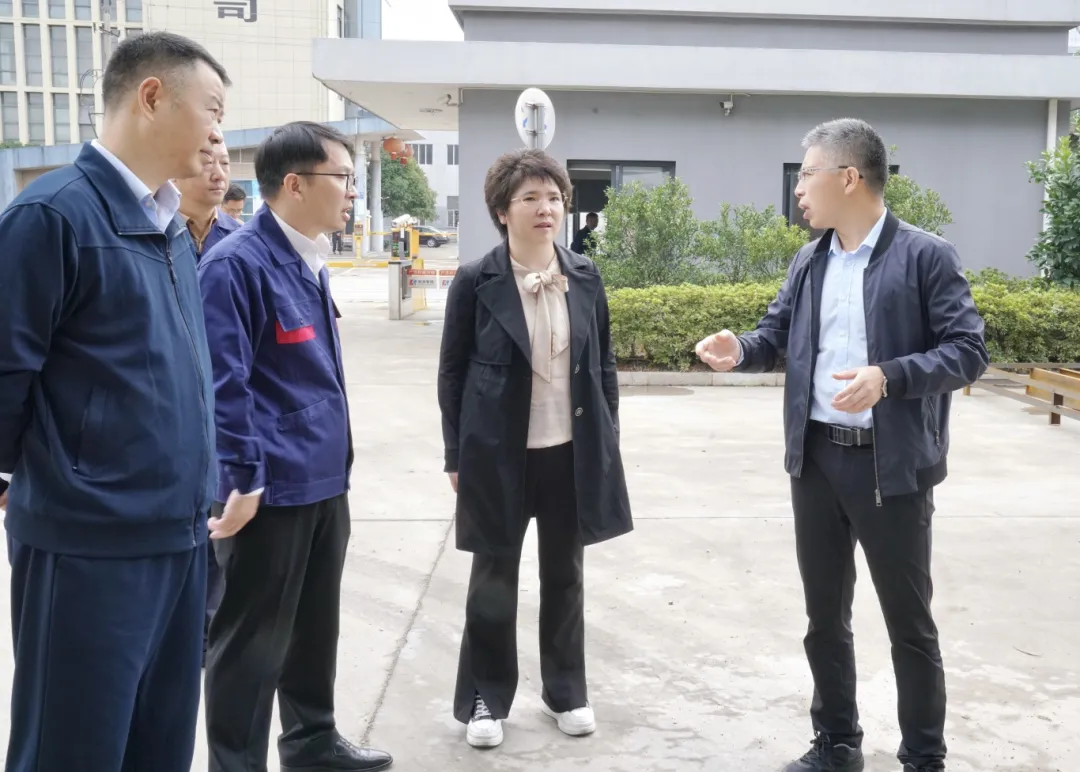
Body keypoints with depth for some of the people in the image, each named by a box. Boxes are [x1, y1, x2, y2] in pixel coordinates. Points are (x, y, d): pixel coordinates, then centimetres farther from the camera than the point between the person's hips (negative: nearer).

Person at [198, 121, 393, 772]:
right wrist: (242, 479, -20)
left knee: (316, 624, 20)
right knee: (253, 640, 4)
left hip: (324, 482, 9)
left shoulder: (311, 263, 12)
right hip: (270, 489, -9)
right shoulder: (236, 265, -17)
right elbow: (223, 384, -20)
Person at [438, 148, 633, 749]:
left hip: (573, 451, 3)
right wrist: (457, 455, -3)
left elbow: (604, 364, 9)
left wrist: (608, 440, 6)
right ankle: (487, 698, 24)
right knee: (494, 579, 8)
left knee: (565, 574, 15)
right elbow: (453, 372, -2)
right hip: (499, 453, -3)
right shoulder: (476, 281, -7)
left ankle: (566, 690, 30)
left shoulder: (586, 276, 2)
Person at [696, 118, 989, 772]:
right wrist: (742, 350, -9)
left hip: (892, 464, -6)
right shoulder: (809, 263, 10)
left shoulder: (926, 256, -9)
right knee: (825, 615, 15)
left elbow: (969, 351, -12)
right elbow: (778, 335, 14)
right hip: (816, 459, 6)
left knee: (910, 622, 7)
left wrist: (888, 377, -26)